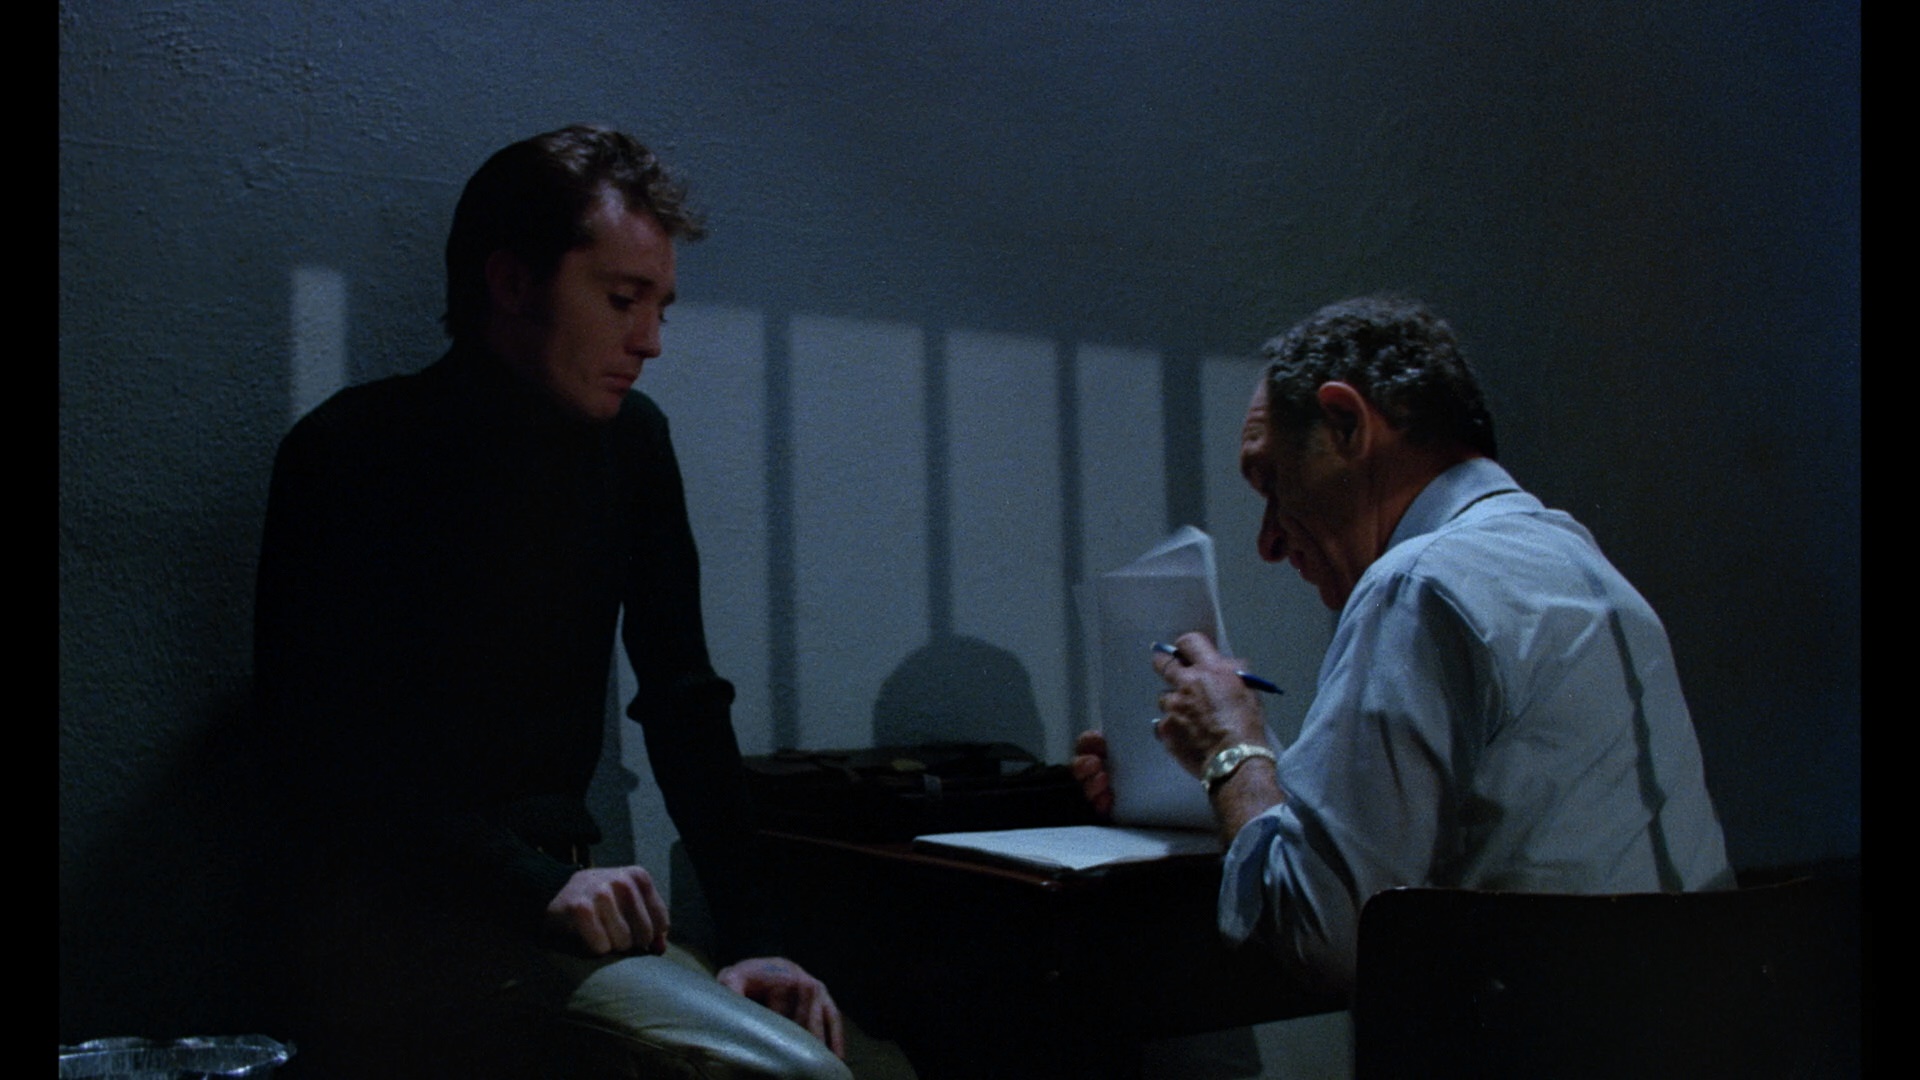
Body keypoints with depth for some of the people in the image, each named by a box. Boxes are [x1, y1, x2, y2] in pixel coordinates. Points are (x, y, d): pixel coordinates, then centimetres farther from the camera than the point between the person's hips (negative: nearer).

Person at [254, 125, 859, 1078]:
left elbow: (684, 702, 7)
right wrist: (538, 885, -23)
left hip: (557, 888, 6)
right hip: (400, 929, -6)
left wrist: (750, 937, -3)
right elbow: (323, 750, -13)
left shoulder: (630, 442, 8)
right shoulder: (352, 454, -8)